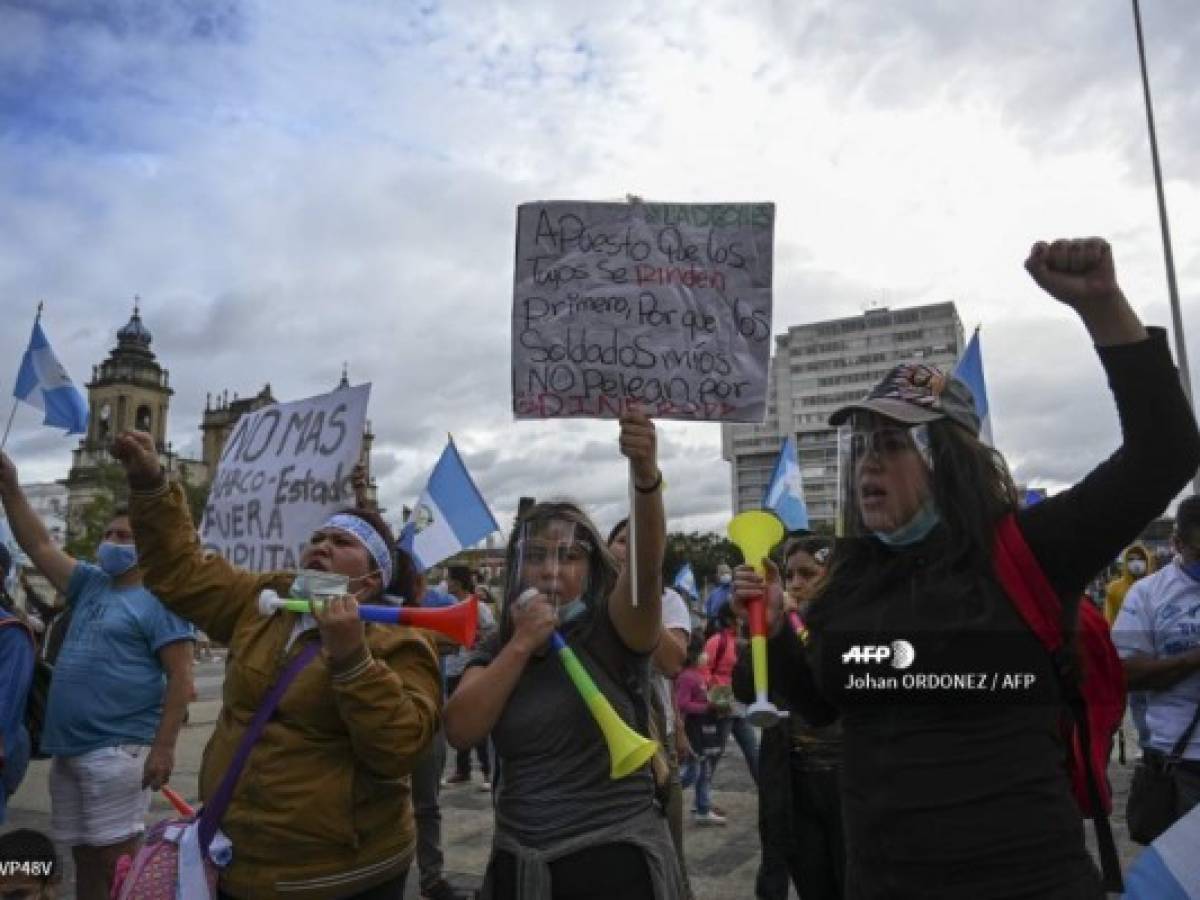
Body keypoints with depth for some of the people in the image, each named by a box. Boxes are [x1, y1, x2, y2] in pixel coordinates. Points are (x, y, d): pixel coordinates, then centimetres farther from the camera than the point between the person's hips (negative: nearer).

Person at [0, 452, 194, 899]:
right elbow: (39, 546, 13)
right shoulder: (90, 584, 13)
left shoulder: (159, 600, -8)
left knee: (114, 859, -3)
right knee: (84, 856, 16)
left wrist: (163, 747, -19)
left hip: (117, 750, -7)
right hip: (67, 748, 8)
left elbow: (180, 678, -13)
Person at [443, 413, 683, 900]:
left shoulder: (614, 628, -8)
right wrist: (522, 645, -15)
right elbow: (460, 731, -9)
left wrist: (646, 477, -44)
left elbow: (647, 567, -28)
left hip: (615, 859, -3)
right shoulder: (496, 648, 4)